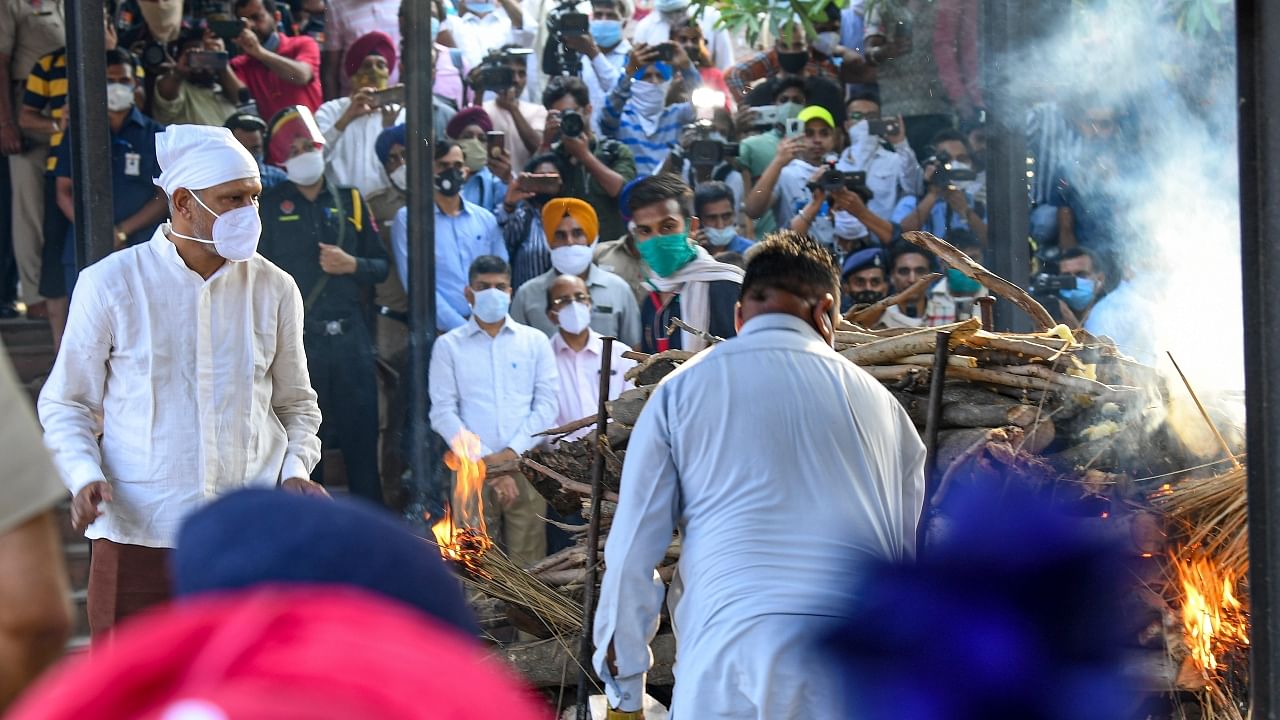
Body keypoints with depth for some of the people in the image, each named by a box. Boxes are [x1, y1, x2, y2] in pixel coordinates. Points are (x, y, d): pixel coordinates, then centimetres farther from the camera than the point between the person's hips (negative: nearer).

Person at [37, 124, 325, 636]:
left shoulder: (274, 289, 8)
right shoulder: (111, 284, 0)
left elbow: (295, 403, 19)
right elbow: (65, 404, 6)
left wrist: (295, 470, 0)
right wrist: (84, 476, -12)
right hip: (138, 532, -2)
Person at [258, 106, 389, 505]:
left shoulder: (350, 201, 12)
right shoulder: (270, 206, 5)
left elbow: (381, 266, 14)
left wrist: (351, 265, -7)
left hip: (351, 338, 2)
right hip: (298, 340, -2)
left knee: (362, 441, 3)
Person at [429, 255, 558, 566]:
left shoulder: (535, 341, 11)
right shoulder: (448, 346, 8)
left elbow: (546, 404, 4)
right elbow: (443, 413, 1)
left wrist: (512, 453, -8)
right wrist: (486, 463, -8)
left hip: (525, 467, 1)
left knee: (527, 567, -4)